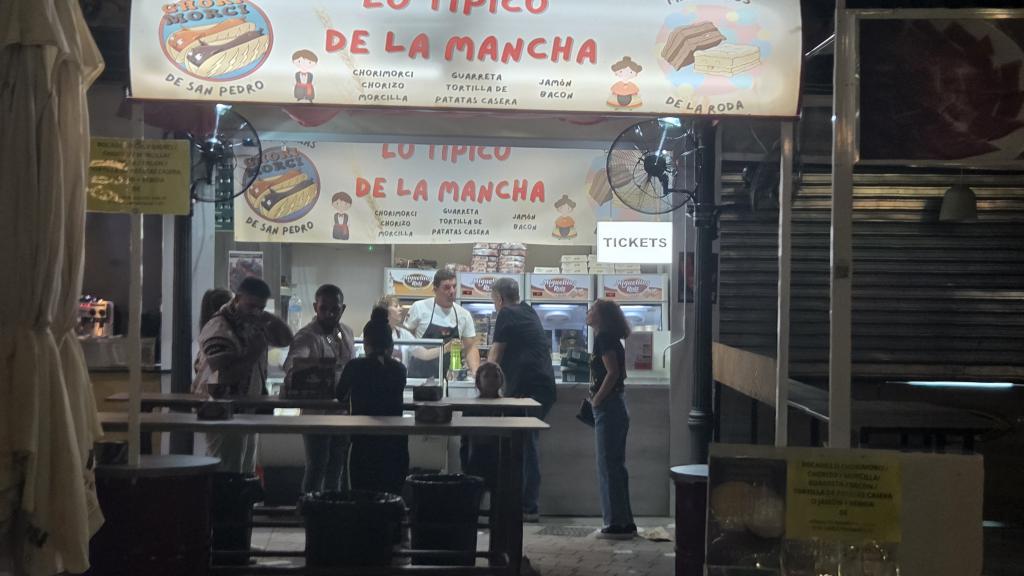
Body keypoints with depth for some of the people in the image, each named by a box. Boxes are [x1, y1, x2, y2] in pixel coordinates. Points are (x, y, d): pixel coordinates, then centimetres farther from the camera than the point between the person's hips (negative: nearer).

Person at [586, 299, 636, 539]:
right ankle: (625, 523, 17)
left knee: (609, 467, -6)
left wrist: (597, 399, -15)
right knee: (615, 467, 13)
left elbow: (613, 372, -22)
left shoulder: (604, 338, -12)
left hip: (608, 409, -10)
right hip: (615, 407, 10)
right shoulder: (608, 339, 16)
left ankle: (617, 524, -3)